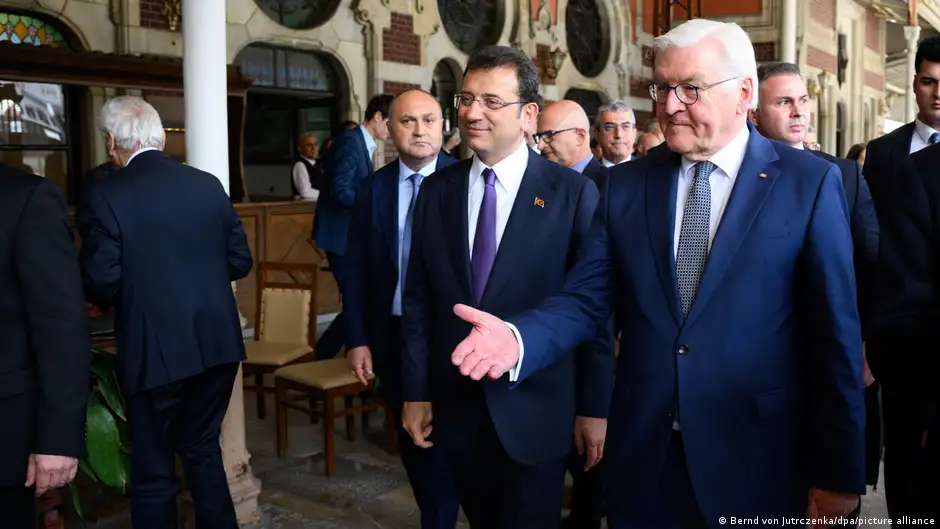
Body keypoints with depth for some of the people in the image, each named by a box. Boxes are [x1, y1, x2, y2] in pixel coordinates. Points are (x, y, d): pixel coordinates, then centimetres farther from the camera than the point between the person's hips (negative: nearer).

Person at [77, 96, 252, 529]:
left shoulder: (104, 195, -9)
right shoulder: (208, 184, 3)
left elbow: (101, 282, -13)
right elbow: (240, 261, 6)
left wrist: (111, 299, 10)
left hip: (155, 349, -5)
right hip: (217, 343, 5)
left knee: (153, 469, 10)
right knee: (203, 449, 22)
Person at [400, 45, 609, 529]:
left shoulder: (573, 192, -9)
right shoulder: (437, 190, 3)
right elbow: (418, 299, 5)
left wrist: (597, 406, -5)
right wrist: (415, 392, 4)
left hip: (535, 411, -4)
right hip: (456, 408, 4)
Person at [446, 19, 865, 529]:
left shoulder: (810, 183, -5)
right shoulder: (626, 183, 3)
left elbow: (834, 335, -5)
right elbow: (586, 296, 0)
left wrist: (838, 473, -4)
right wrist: (519, 338, -21)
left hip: (755, 460, -2)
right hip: (643, 453, 3)